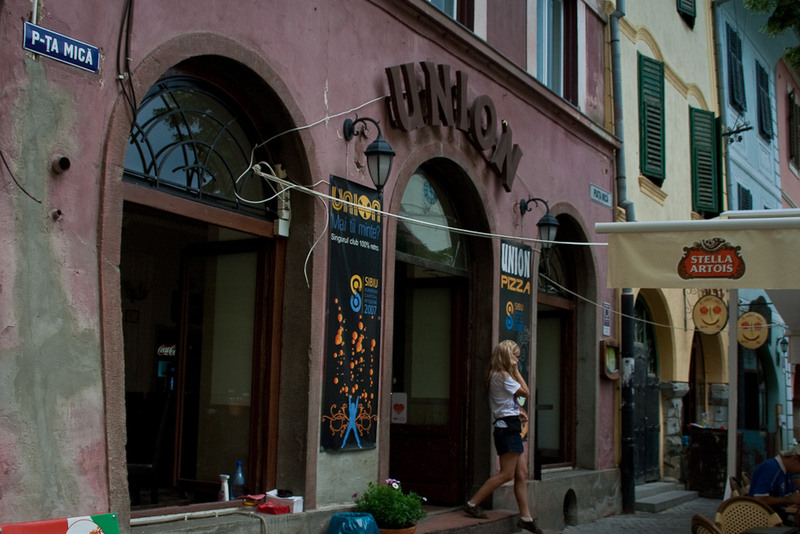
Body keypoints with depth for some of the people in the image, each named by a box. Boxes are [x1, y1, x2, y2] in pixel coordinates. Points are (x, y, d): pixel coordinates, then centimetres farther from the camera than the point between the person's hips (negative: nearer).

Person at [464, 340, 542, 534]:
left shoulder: (499, 376, 19)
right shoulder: (503, 376, -13)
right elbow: (526, 392, -10)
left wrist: (517, 411, 10)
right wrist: (516, 370, -3)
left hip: (510, 428, 10)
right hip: (507, 428, -10)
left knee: (522, 474, 8)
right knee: (507, 474, -8)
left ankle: (525, 517, 12)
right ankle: (473, 503, -2)